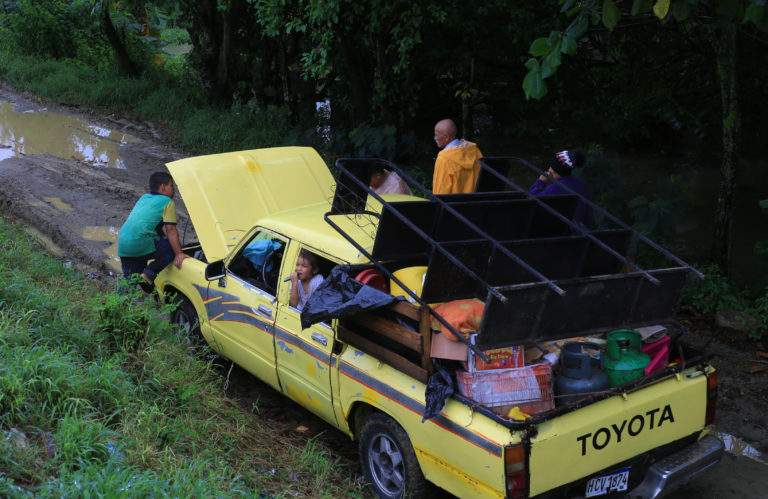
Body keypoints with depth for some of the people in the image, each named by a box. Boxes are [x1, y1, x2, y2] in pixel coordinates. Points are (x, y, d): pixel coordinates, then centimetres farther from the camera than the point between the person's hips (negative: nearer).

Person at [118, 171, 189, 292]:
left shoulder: (143, 198, 27)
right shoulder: (167, 202, 3)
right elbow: (171, 230, -7)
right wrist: (179, 254, -9)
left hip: (122, 246, 8)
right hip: (142, 244, -8)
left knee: (129, 281, 17)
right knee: (173, 247, 4)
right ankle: (149, 275, -5)